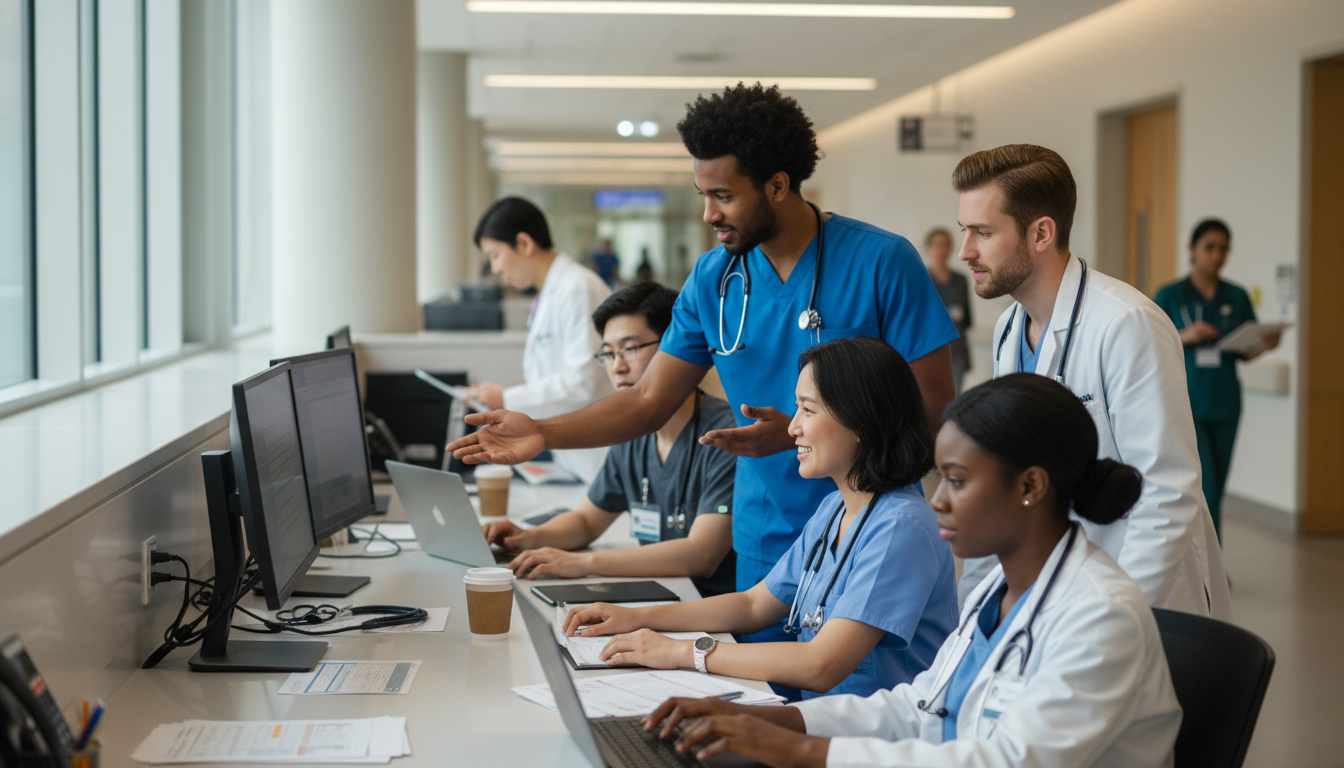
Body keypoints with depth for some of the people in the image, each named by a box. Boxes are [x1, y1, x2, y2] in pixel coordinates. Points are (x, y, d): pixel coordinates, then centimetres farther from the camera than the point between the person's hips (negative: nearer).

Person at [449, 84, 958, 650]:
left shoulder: (882, 263, -10)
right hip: (765, 553, 4)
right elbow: (649, 399, 7)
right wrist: (544, 434, -7)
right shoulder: (713, 279, 4)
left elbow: (933, 407, -11)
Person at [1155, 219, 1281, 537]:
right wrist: (1186, 337, -18)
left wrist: (1266, 344, -10)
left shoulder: (1237, 298, 9)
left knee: (1216, 494, 9)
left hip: (1224, 404, 4)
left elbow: (1246, 352, 11)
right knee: (1205, 490, -13)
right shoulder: (1170, 296, -1)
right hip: (1185, 402, -4)